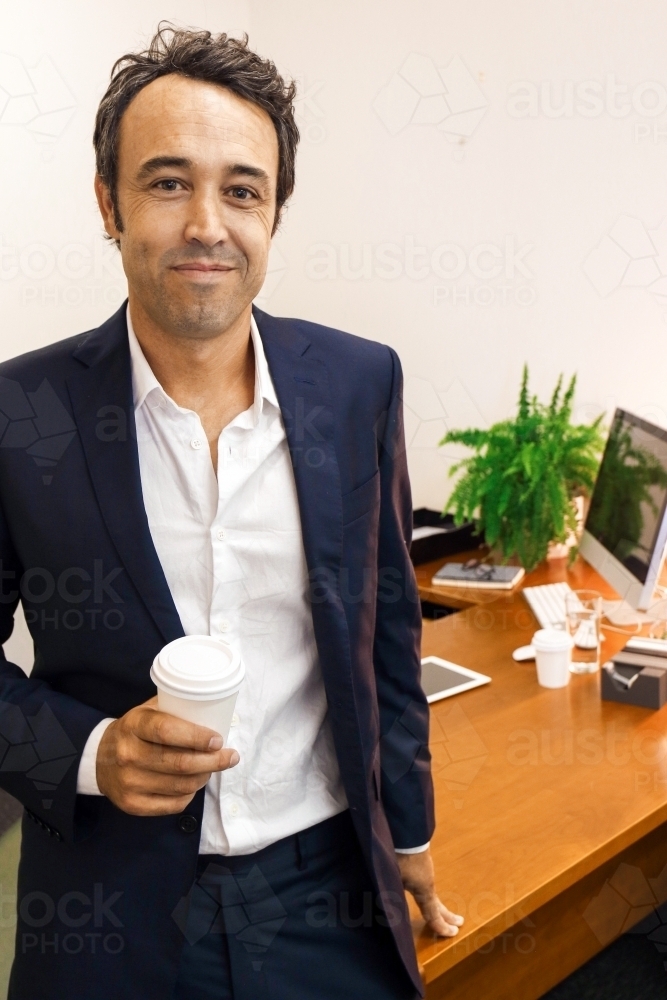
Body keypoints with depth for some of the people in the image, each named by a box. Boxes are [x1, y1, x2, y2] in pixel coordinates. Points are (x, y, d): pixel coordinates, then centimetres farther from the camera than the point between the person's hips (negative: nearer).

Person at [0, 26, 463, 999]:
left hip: (330, 891, 2)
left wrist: (408, 827, 11)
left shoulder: (360, 381, -6)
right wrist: (89, 754, -18)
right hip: (115, 912, -1)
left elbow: (386, 626, 4)